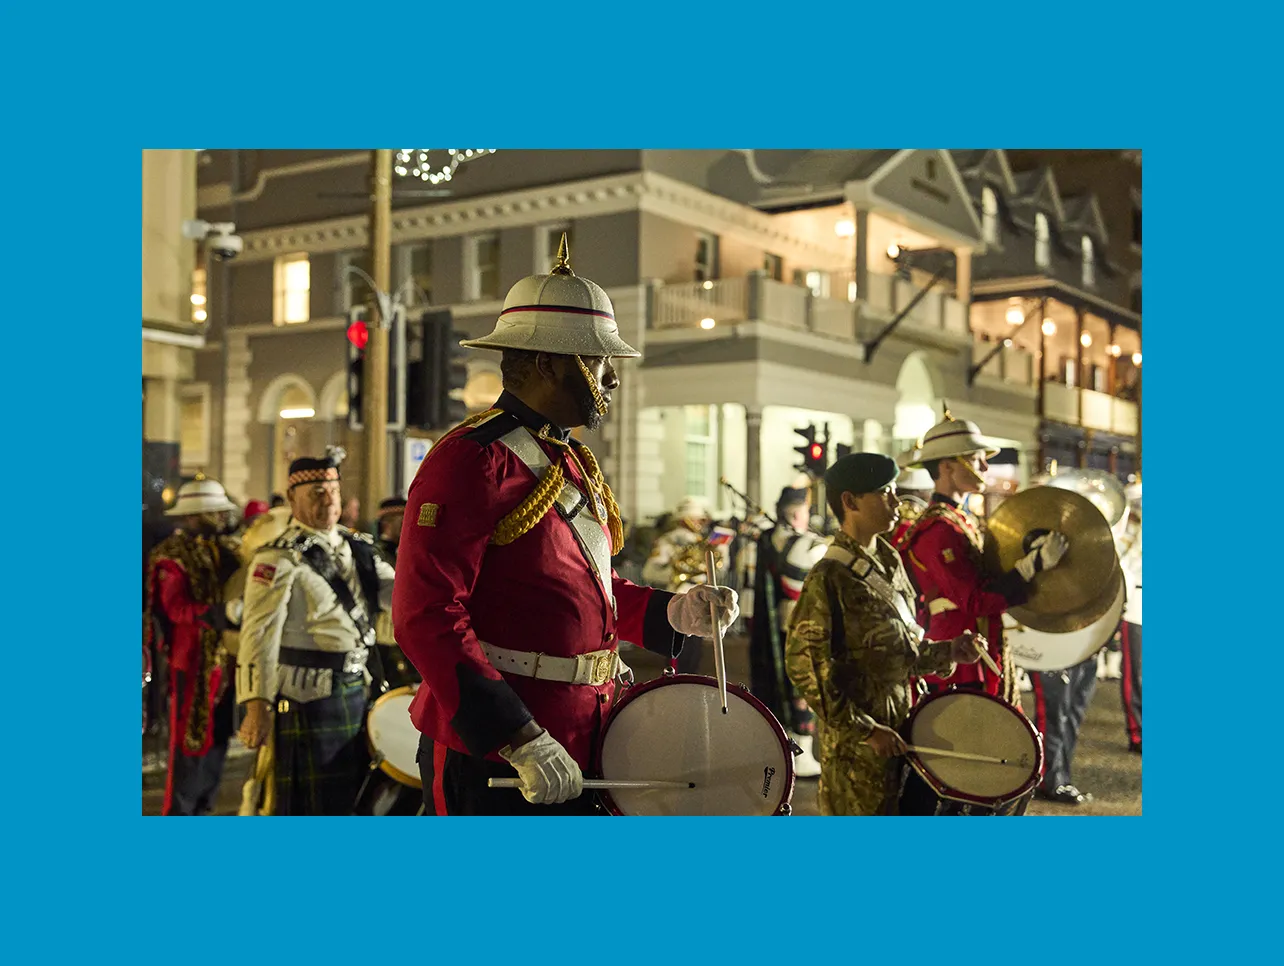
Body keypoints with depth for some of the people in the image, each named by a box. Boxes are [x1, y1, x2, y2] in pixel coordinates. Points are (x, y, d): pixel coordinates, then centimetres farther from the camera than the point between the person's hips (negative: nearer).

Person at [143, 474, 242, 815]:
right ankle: (178, 814, 7)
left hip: (227, 659, 7)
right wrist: (220, 614, -29)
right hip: (193, 662, -7)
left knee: (217, 738, 12)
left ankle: (201, 811, 24)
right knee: (190, 742, -3)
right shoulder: (172, 556, -10)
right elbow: (176, 608, -21)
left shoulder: (225, 549, 13)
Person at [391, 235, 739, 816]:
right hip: (493, 759, -9)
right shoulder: (473, 460, -16)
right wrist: (522, 740, -27)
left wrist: (672, 611, 4)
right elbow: (426, 618, -23)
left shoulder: (574, 461, 14)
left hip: (578, 748, 9)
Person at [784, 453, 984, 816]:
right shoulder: (830, 577, -17)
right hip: (856, 742, -8)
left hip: (900, 724, 8)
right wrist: (865, 731, -19)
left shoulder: (889, 562, 9)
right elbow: (805, 667, -19)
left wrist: (948, 651, 0)